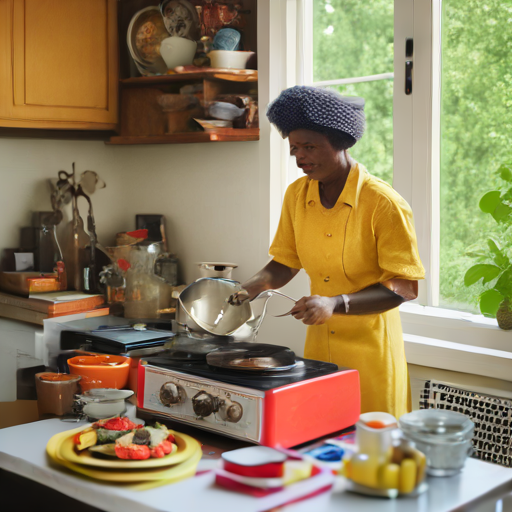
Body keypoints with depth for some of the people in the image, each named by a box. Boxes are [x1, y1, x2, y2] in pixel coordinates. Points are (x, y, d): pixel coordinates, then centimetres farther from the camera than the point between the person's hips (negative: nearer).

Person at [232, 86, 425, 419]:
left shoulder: (383, 203, -15)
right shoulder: (297, 195, 4)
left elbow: (405, 288, -14)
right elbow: (285, 264, 14)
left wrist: (336, 303, -26)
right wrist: (250, 288, -7)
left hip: (370, 349, -5)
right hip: (318, 346, 5)